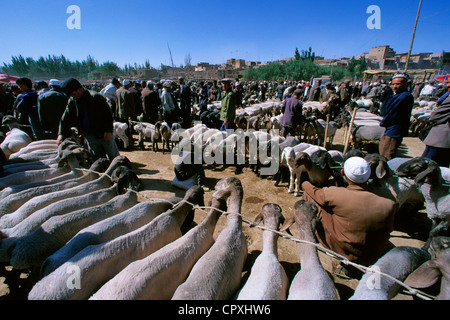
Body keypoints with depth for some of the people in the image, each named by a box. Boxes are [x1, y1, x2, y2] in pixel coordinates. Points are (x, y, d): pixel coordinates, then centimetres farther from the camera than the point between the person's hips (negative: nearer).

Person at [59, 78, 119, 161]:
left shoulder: (95, 97, -12)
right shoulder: (72, 101, 6)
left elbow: (108, 114, -12)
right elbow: (65, 118, 14)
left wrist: (108, 131, -17)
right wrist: (61, 134, 4)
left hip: (103, 134, -5)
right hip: (89, 136, 5)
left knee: (115, 158, 4)